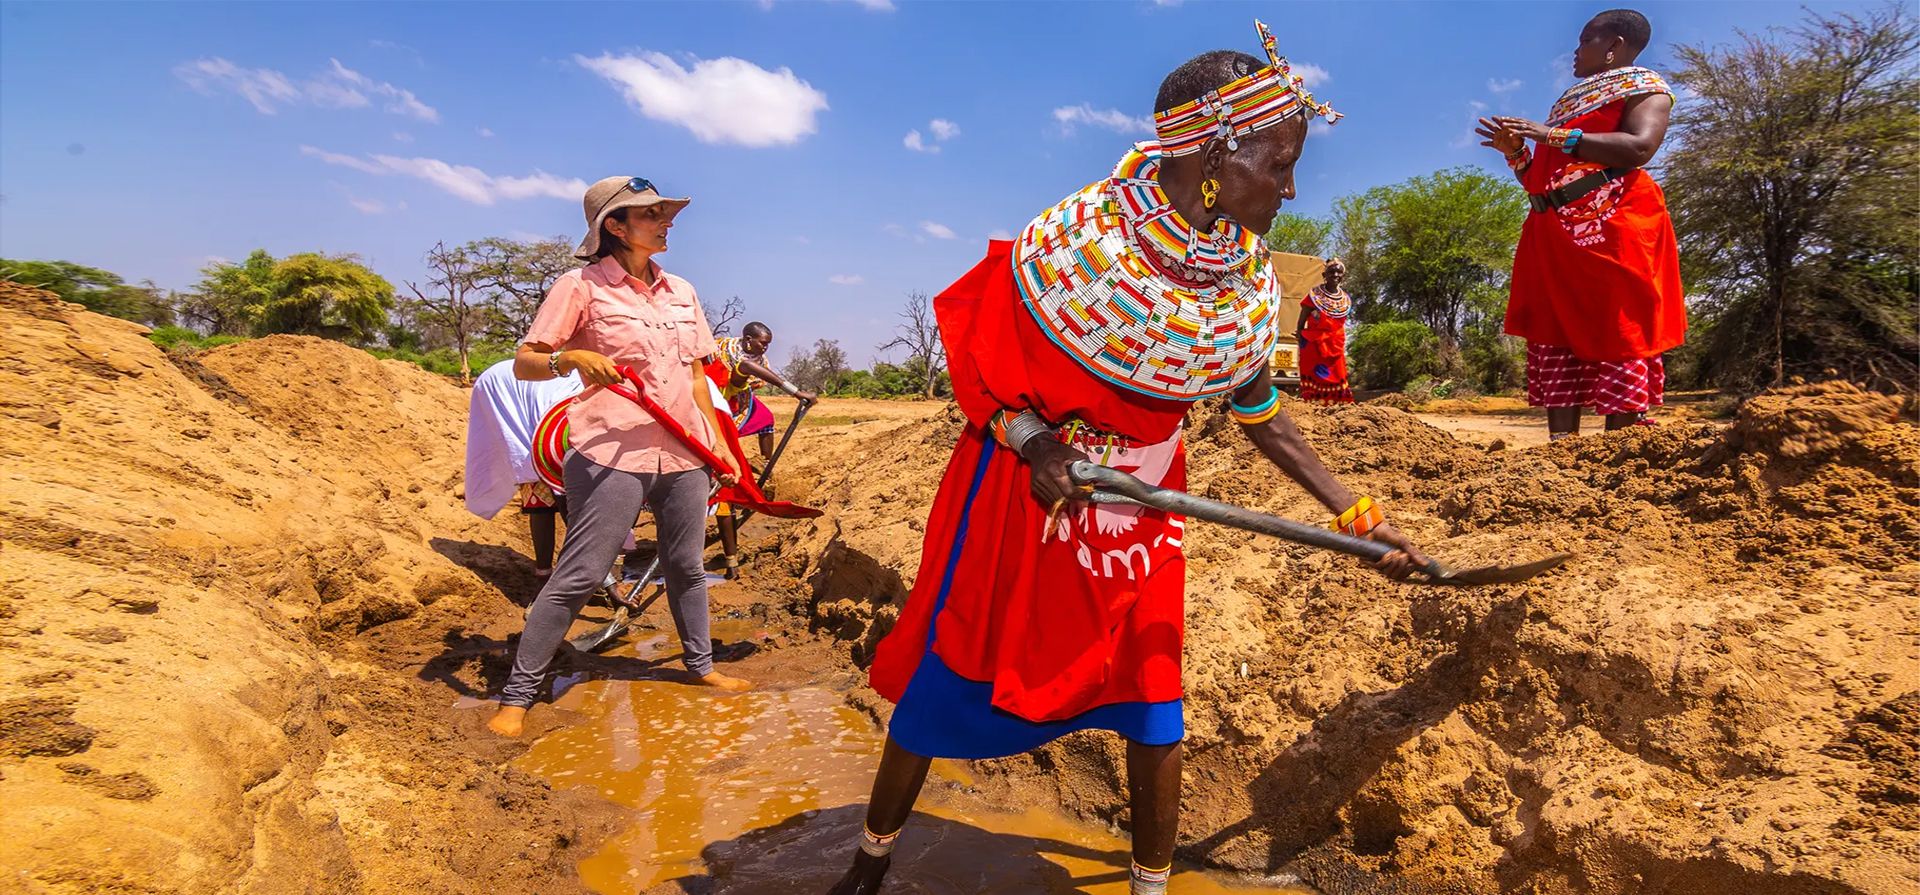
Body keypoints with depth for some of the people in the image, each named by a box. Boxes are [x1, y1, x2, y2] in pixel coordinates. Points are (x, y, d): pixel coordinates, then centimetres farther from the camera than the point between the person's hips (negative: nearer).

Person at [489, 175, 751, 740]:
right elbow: (524, 362, -3)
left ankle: (700, 664, 32)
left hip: (683, 451, 6)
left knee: (687, 566, 14)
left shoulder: (681, 292, 14)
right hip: (612, 453, -5)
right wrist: (570, 358, -23)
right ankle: (516, 696, 4)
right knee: (578, 576, -7)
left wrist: (717, 439, 14)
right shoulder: (582, 286, -3)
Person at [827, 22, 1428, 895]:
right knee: (944, 681, 6)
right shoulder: (1076, 238, -20)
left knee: (1153, 698, 8)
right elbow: (971, 339, -10)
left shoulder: (1249, 285, -5)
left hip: (1140, 509, 5)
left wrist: (1358, 517, 6)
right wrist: (1028, 437, -24)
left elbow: (1264, 418, 6)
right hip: (1021, 492, -4)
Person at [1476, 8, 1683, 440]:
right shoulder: (1569, 102, 30)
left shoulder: (1643, 85, 8)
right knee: (1554, 336, -2)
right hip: (1553, 233, 8)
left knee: (1617, 332, -12)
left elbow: (1640, 146, -13)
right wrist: (1515, 151, 13)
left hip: (1610, 225, -7)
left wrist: (1553, 136, -15)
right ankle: (1562, 444, -5)